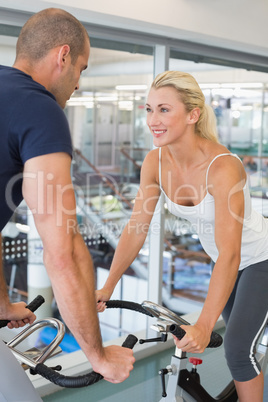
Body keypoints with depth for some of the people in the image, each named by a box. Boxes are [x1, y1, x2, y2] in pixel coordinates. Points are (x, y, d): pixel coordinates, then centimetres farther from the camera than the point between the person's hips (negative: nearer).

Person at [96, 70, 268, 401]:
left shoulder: (222, 167, -36)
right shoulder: (155, 162, -18)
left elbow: (230, 254, -39)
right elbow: (136, 228, -13)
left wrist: (204, 326, -44)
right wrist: (107, 287, -15)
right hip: (223, 259, 6)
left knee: (238, 350, -9)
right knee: (236, 340, 22)